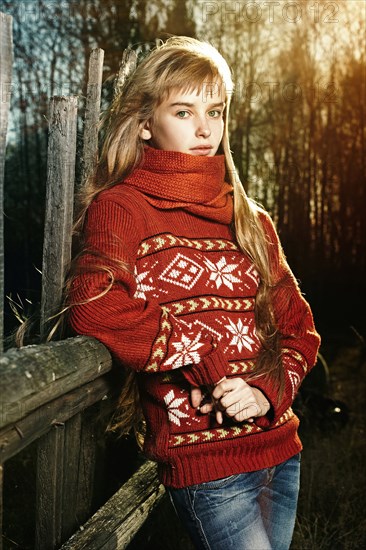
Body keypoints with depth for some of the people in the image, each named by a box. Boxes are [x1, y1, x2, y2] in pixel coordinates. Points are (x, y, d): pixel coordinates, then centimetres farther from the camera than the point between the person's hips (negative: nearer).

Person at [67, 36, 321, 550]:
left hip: (280, 448, 6)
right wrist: (209, 364, -18)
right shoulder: (120, 206, -6)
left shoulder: (250, 219, 12)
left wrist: (267, 391, -8)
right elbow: (96, 305, -25)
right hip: (203, 463, -6)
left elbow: (297, 325, 11)